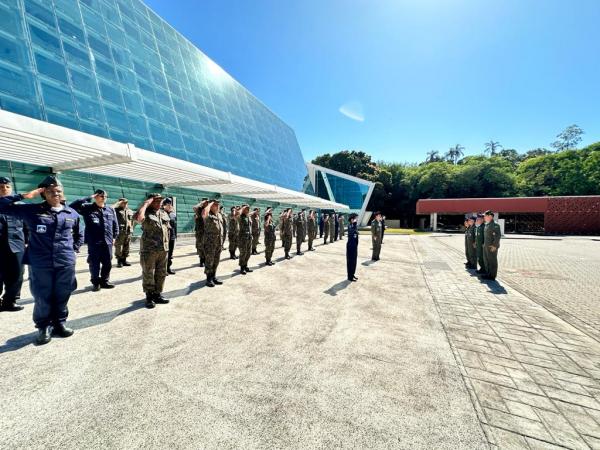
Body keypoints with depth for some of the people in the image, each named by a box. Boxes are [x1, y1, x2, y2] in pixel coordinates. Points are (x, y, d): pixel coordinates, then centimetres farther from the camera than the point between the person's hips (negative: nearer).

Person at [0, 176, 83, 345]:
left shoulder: (72, 213, 9)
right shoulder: (31, 210, 1)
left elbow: (78, 234, 23)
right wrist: (25, 195, -6)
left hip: (66, 264, 2)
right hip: (40, 264, -2)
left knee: (62, 297, 12)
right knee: (42, 299, 8)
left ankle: (59, 323, 29)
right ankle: (44, 327, 25)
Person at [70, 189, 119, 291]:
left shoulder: (110, 209, 10)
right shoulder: (87, 208, -1)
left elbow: (115, 224, 14)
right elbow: (73, 206, -16)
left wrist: (114, 236, 10)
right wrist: (89, 198, -12)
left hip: (107, 241, 3)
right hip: (93, 242, -3)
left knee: (107, 263, 10)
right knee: (94, 263, 5)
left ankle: (105, 281, 26)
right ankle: (96, 282, 20)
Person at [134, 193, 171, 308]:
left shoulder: (164, 214, 13)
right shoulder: (146, 213, -6)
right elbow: (138, 217, -31)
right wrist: (146, 203, -18)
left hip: (163, 249, 6)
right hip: (149, 249, -6)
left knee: (161, 274, 13)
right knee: (148, 275, 4)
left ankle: (157, 294, 27)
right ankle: (149, 297, 15)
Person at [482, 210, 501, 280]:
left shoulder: (495, 224, -14)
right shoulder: (487, 224, 15)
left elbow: (498, 235, -20)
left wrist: (494, 245, -21)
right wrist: (484, 244, 17)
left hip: (492, 247, -9)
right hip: (486, 246, 9)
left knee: (492, 261, -1)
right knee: (486, 260, 15)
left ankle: (492, 276, 7)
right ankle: (488, 274, 26)